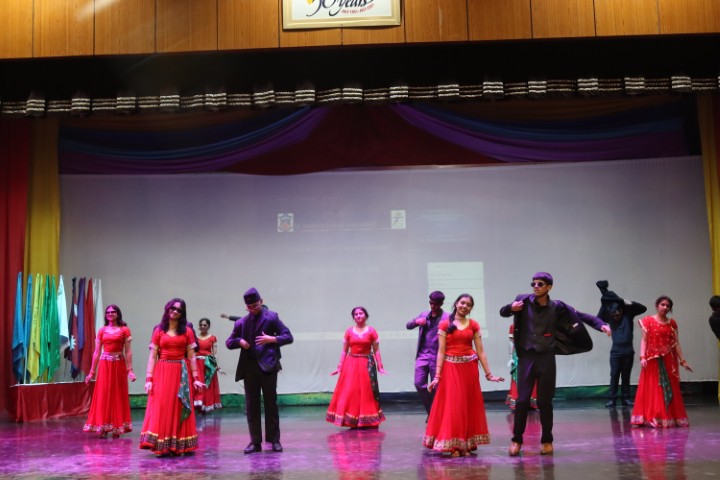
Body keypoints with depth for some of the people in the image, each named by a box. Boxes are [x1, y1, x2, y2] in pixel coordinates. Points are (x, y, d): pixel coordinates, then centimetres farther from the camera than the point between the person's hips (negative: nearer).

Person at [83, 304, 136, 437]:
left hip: (119, 365, -2)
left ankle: (117, 428, 10)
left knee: (118, 395, 3)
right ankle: (103, 427, 7)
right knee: (103, 395, 1)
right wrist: (92, 371, 8)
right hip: (104, 365, 2)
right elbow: (96, 352, 10)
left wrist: (130, 370, -9)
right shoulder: (102, 331, 9)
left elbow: (128, 351, -2)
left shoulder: (124, 330, 2)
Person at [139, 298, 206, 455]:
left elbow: (191, 357, 5)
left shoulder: (187, 331, 7)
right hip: (162, 372, 0)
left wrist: (195, 378, -1)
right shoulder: (159, 331, 6)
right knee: (161, 408, -3)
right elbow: (152, 357, 3)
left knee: (178, 408, 2)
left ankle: (178, 446, 8)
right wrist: (149, 379, -5)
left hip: (181, 374, 0)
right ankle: (162, 447, 1)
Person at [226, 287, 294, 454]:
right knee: (251, 406, 4)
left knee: (271, 404, 1)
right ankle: (255, 441, 10)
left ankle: (274, 440, 8)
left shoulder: (271, 317, 4)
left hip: (268, 365, -3)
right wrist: (239, 341, -3)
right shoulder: (241, 322, 14)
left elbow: (288, 337, 1)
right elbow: (229, 342, 19)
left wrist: (272, 339, -16)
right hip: (249, 367, 4)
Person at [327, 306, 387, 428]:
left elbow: (376, 351, 2)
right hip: (351, 364, 1)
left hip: (367, 364, -1)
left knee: (366, 392, 2)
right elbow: (344, 351, 8)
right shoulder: (349, 331, 5)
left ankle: (368, 421, 10)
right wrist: (340, 367, 4)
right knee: (349, 391, -2)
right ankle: (352, 421, 6)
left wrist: (380, 367, -3)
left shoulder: (371, 331, 0)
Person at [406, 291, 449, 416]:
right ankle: (431, 411, 16)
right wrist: (416, 321, -6)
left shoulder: (446, 318, -3)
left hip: (437, 357, -4)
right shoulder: (424, 315, 13)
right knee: (419, 384, -2)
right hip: (422, 355, 4)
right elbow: (408, 326, 16)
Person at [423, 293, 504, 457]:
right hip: (451, 368, -3)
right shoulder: (445, 324, -1)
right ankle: (453, 445, 5)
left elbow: (480, 351, 5)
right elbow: (441, 351, -4)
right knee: (452, 405, -1)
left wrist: (488, 374, 0)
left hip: (469, 368, 3)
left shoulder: (474, 325, 6)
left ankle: (466, 445, 16)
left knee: (470, 404, 6)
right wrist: (437, 376, -10)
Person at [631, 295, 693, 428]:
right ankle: (652, 418, -3)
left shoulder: (672, 323, 9)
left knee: (669, 389, 6)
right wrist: (642, 357, -17)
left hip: (668, 361, 4)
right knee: (652, 389, -3)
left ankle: (670, 418, 11)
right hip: (653, 360, -4)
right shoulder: (648, 321, -1)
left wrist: (682, 360, 6)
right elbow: (644, 340, -5)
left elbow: (676, 343, 9)